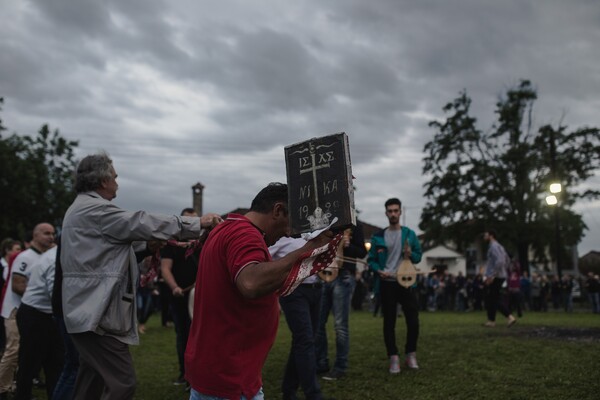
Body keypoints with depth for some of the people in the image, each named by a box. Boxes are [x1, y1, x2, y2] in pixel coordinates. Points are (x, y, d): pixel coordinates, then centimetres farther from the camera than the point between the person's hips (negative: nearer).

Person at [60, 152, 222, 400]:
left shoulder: (81, 208, 19)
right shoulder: (95, 209, -15)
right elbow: (144, 223, -18)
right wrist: (198, 223, -13)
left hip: (87, 309, 11)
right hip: (96, 312, -11)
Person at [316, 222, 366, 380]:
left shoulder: (354, 224, 0)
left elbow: (362, 252, -2)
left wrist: (348, 245, -20)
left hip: (343, 278, -5)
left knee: (340, 325, -5)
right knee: (317, 323, 7)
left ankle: (340, 366, 4)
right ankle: (321, 363, 18)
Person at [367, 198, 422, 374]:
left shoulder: (409, 233, 5)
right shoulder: (378, 237, 4)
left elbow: (419, 256, 7)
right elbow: (371, 259, 4)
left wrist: (411, 254, -15)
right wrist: (379, 270, -15)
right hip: (387, 284, 0)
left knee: (413, 321, 0)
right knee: (389, 322, 3)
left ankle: (411, 355, 18)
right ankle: (393, 358, 12)